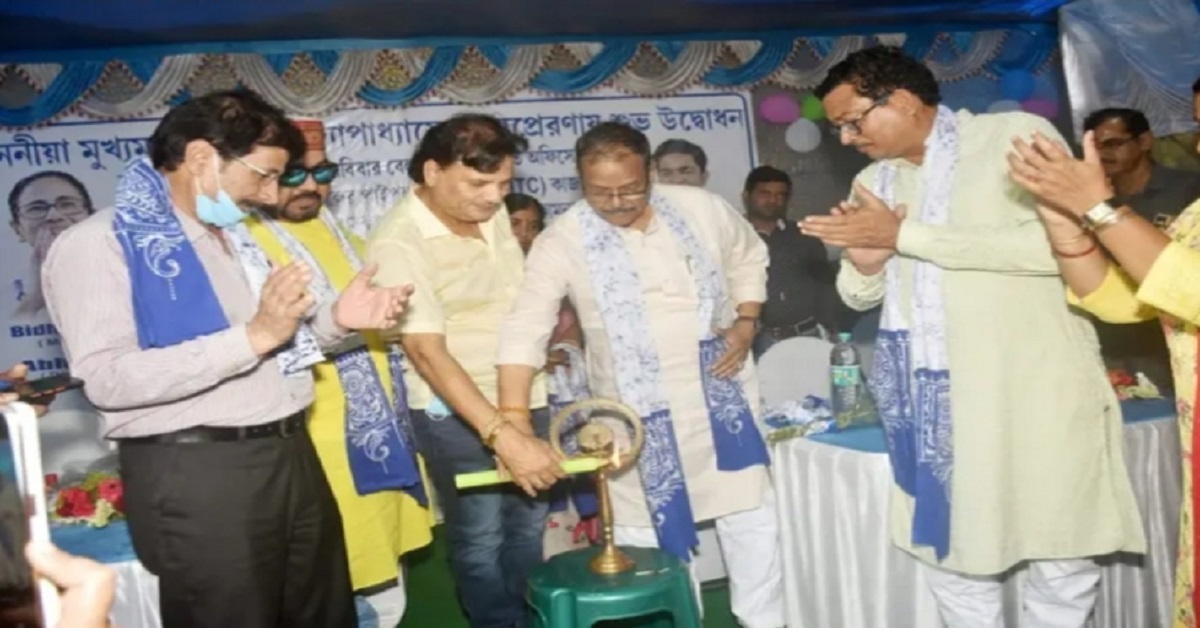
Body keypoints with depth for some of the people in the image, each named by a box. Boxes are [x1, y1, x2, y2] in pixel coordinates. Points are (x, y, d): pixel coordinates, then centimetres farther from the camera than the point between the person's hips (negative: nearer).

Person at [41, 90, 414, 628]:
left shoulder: (233, 235, 15)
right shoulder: (97, 243, -10)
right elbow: (108, 379, -23)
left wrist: (335, 319, 2)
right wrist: (254, 336, -27)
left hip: (292, 455, 8)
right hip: (196, 475, -8)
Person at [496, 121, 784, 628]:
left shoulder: (702, 208, -5)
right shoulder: (561, 242, -13)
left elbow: (748, 260, 13)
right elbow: (525, 331, -19)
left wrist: (746, 323, -3)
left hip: (722, 399, 3)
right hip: (638, 417, -2)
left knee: (751, 518, 13)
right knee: (648, 534, 7)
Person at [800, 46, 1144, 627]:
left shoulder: (1015, 136, -7)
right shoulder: (873, 182, 11)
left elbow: (1059, 242, -22)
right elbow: (860, 296, 16)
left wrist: (905, 237, -19)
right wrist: (864, 262, -10)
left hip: (1035, 391, -5)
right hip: (934, 402, 5)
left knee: (1061, 561, 4)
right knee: (948, 558, 10)